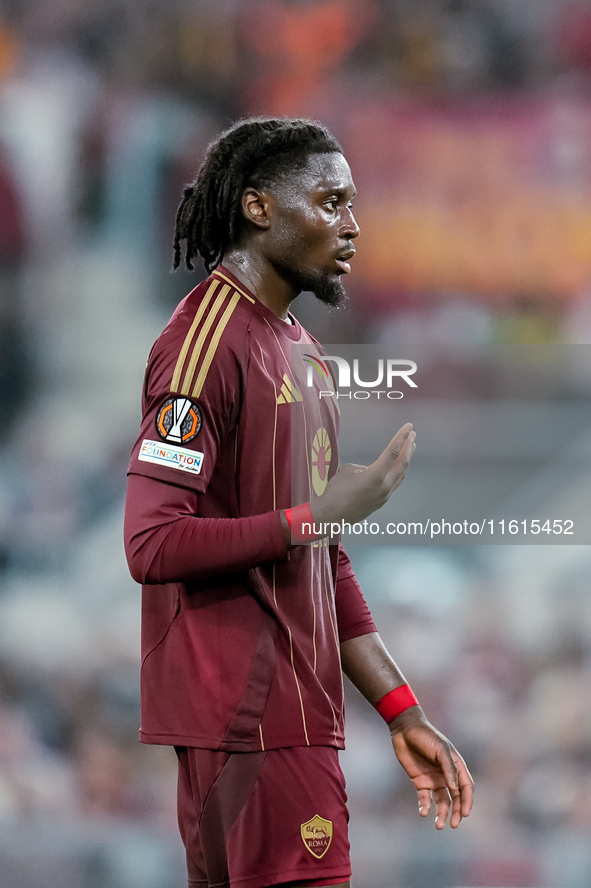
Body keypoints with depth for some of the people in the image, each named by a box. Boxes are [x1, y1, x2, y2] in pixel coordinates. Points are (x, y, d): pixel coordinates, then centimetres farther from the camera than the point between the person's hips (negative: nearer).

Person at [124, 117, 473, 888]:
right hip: (247, 718, -10)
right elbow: (152, 546, -20)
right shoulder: (208, 339, -11)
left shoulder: (298, 351, 21)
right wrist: (315, 516, -19)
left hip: (297, 709, 10)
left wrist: (402, 712, 17)